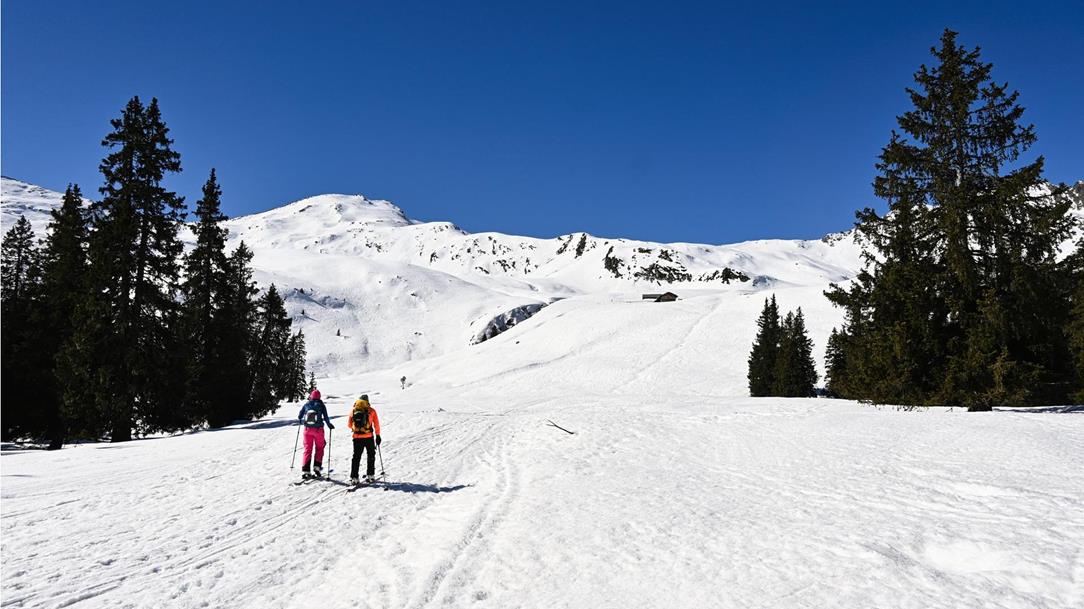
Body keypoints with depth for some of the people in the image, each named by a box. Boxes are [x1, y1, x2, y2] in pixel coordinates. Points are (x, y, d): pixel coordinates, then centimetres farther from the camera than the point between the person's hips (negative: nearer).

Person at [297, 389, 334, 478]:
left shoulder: (306, 404, 4)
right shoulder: (321, 405, -1)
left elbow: (299, 416, 8)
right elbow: (326, 417, -4)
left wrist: (302, 422, 29)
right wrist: (329, 425, 12)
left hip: (307, 429, 2)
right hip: (318, 429, -2)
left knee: (307, 449, 8)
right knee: (319, 448, 13)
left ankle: (305, 470, 0)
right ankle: (317, 467, -2)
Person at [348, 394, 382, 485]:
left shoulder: (353, 411, 4)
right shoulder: (371, 411, -2)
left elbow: (349, 424, 12)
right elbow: (376, 424, -1)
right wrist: (378, 435, 7)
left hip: (357, 437, 2)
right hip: (369, 437, -2)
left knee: (356, 457, 9)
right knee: (371, 455, 15)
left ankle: (354, 477, 3)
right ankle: (369, 475, 13)